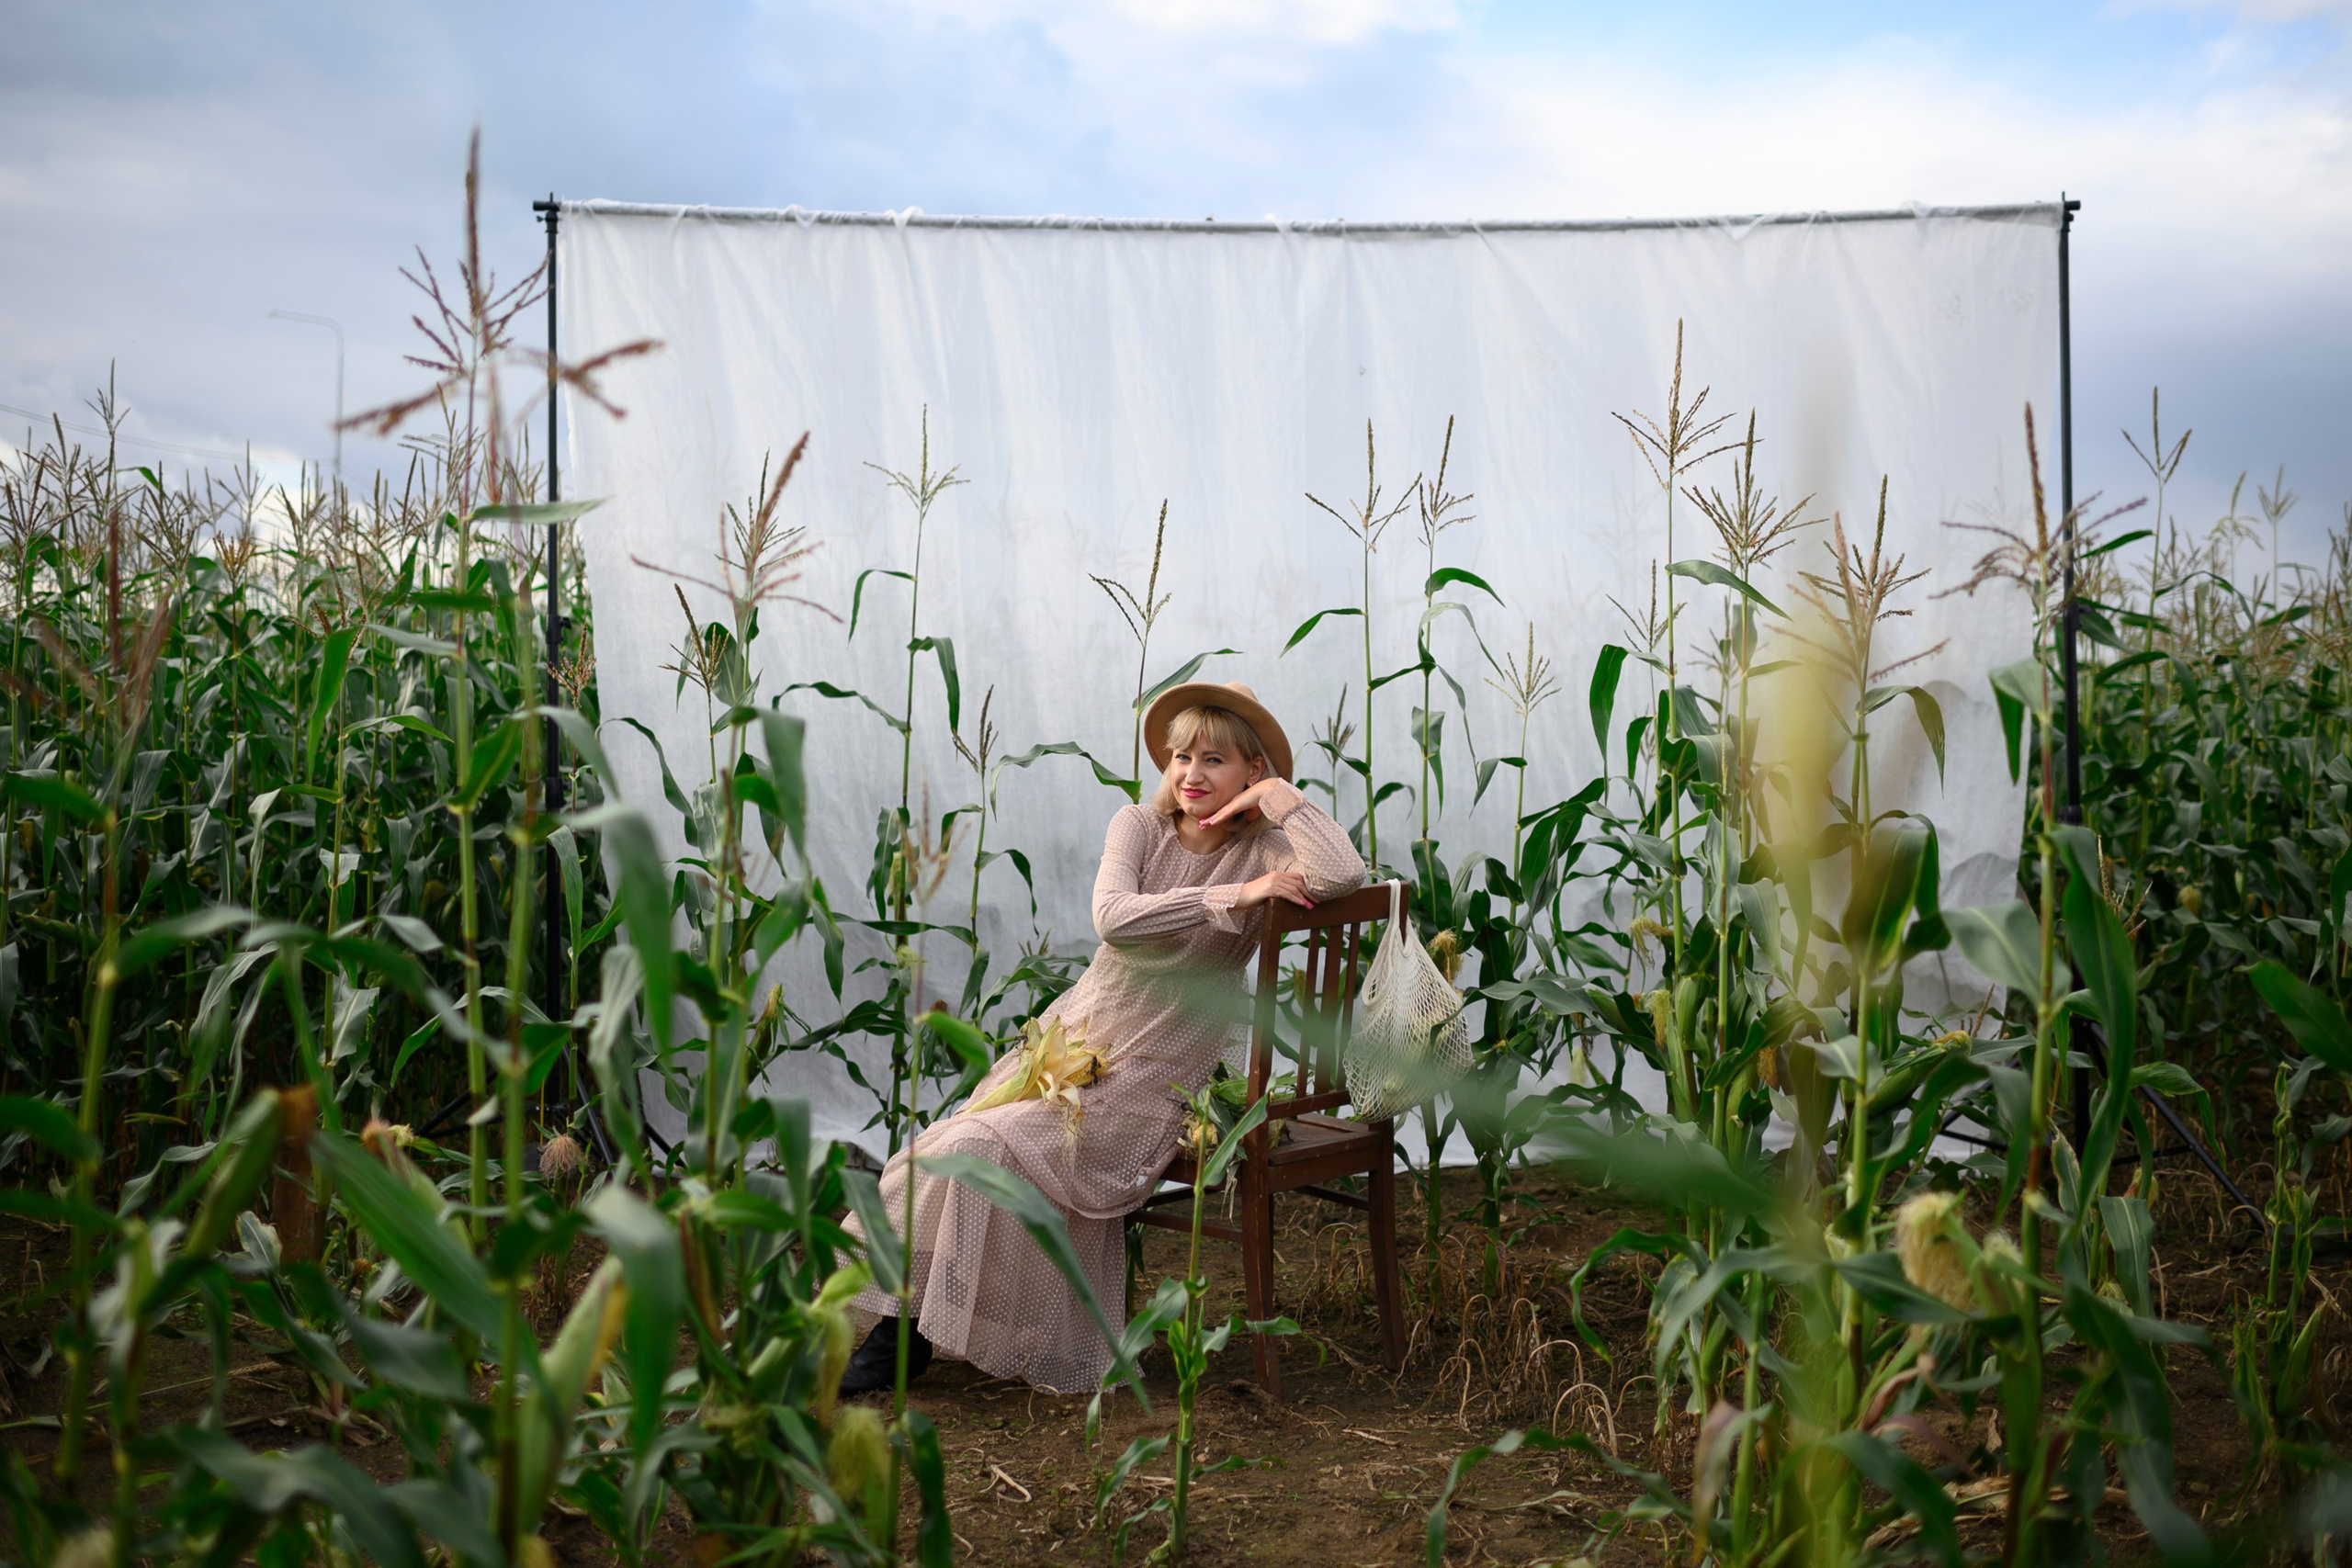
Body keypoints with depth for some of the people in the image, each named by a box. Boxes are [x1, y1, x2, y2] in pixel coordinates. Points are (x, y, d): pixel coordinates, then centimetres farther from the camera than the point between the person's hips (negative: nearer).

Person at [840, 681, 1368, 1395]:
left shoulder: (1262, 850, -5)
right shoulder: (1140, 826, 2)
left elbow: (1344, 874, -26)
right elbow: (1113, 917, -17)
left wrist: (1279, 794, -16)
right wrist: (1231, 897, -24)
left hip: (1150, 1075, -4)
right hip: (1075, 1032, 4)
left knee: (983, 1148, -20)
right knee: (957, 1148, -17)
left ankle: (911, 1334, -1)